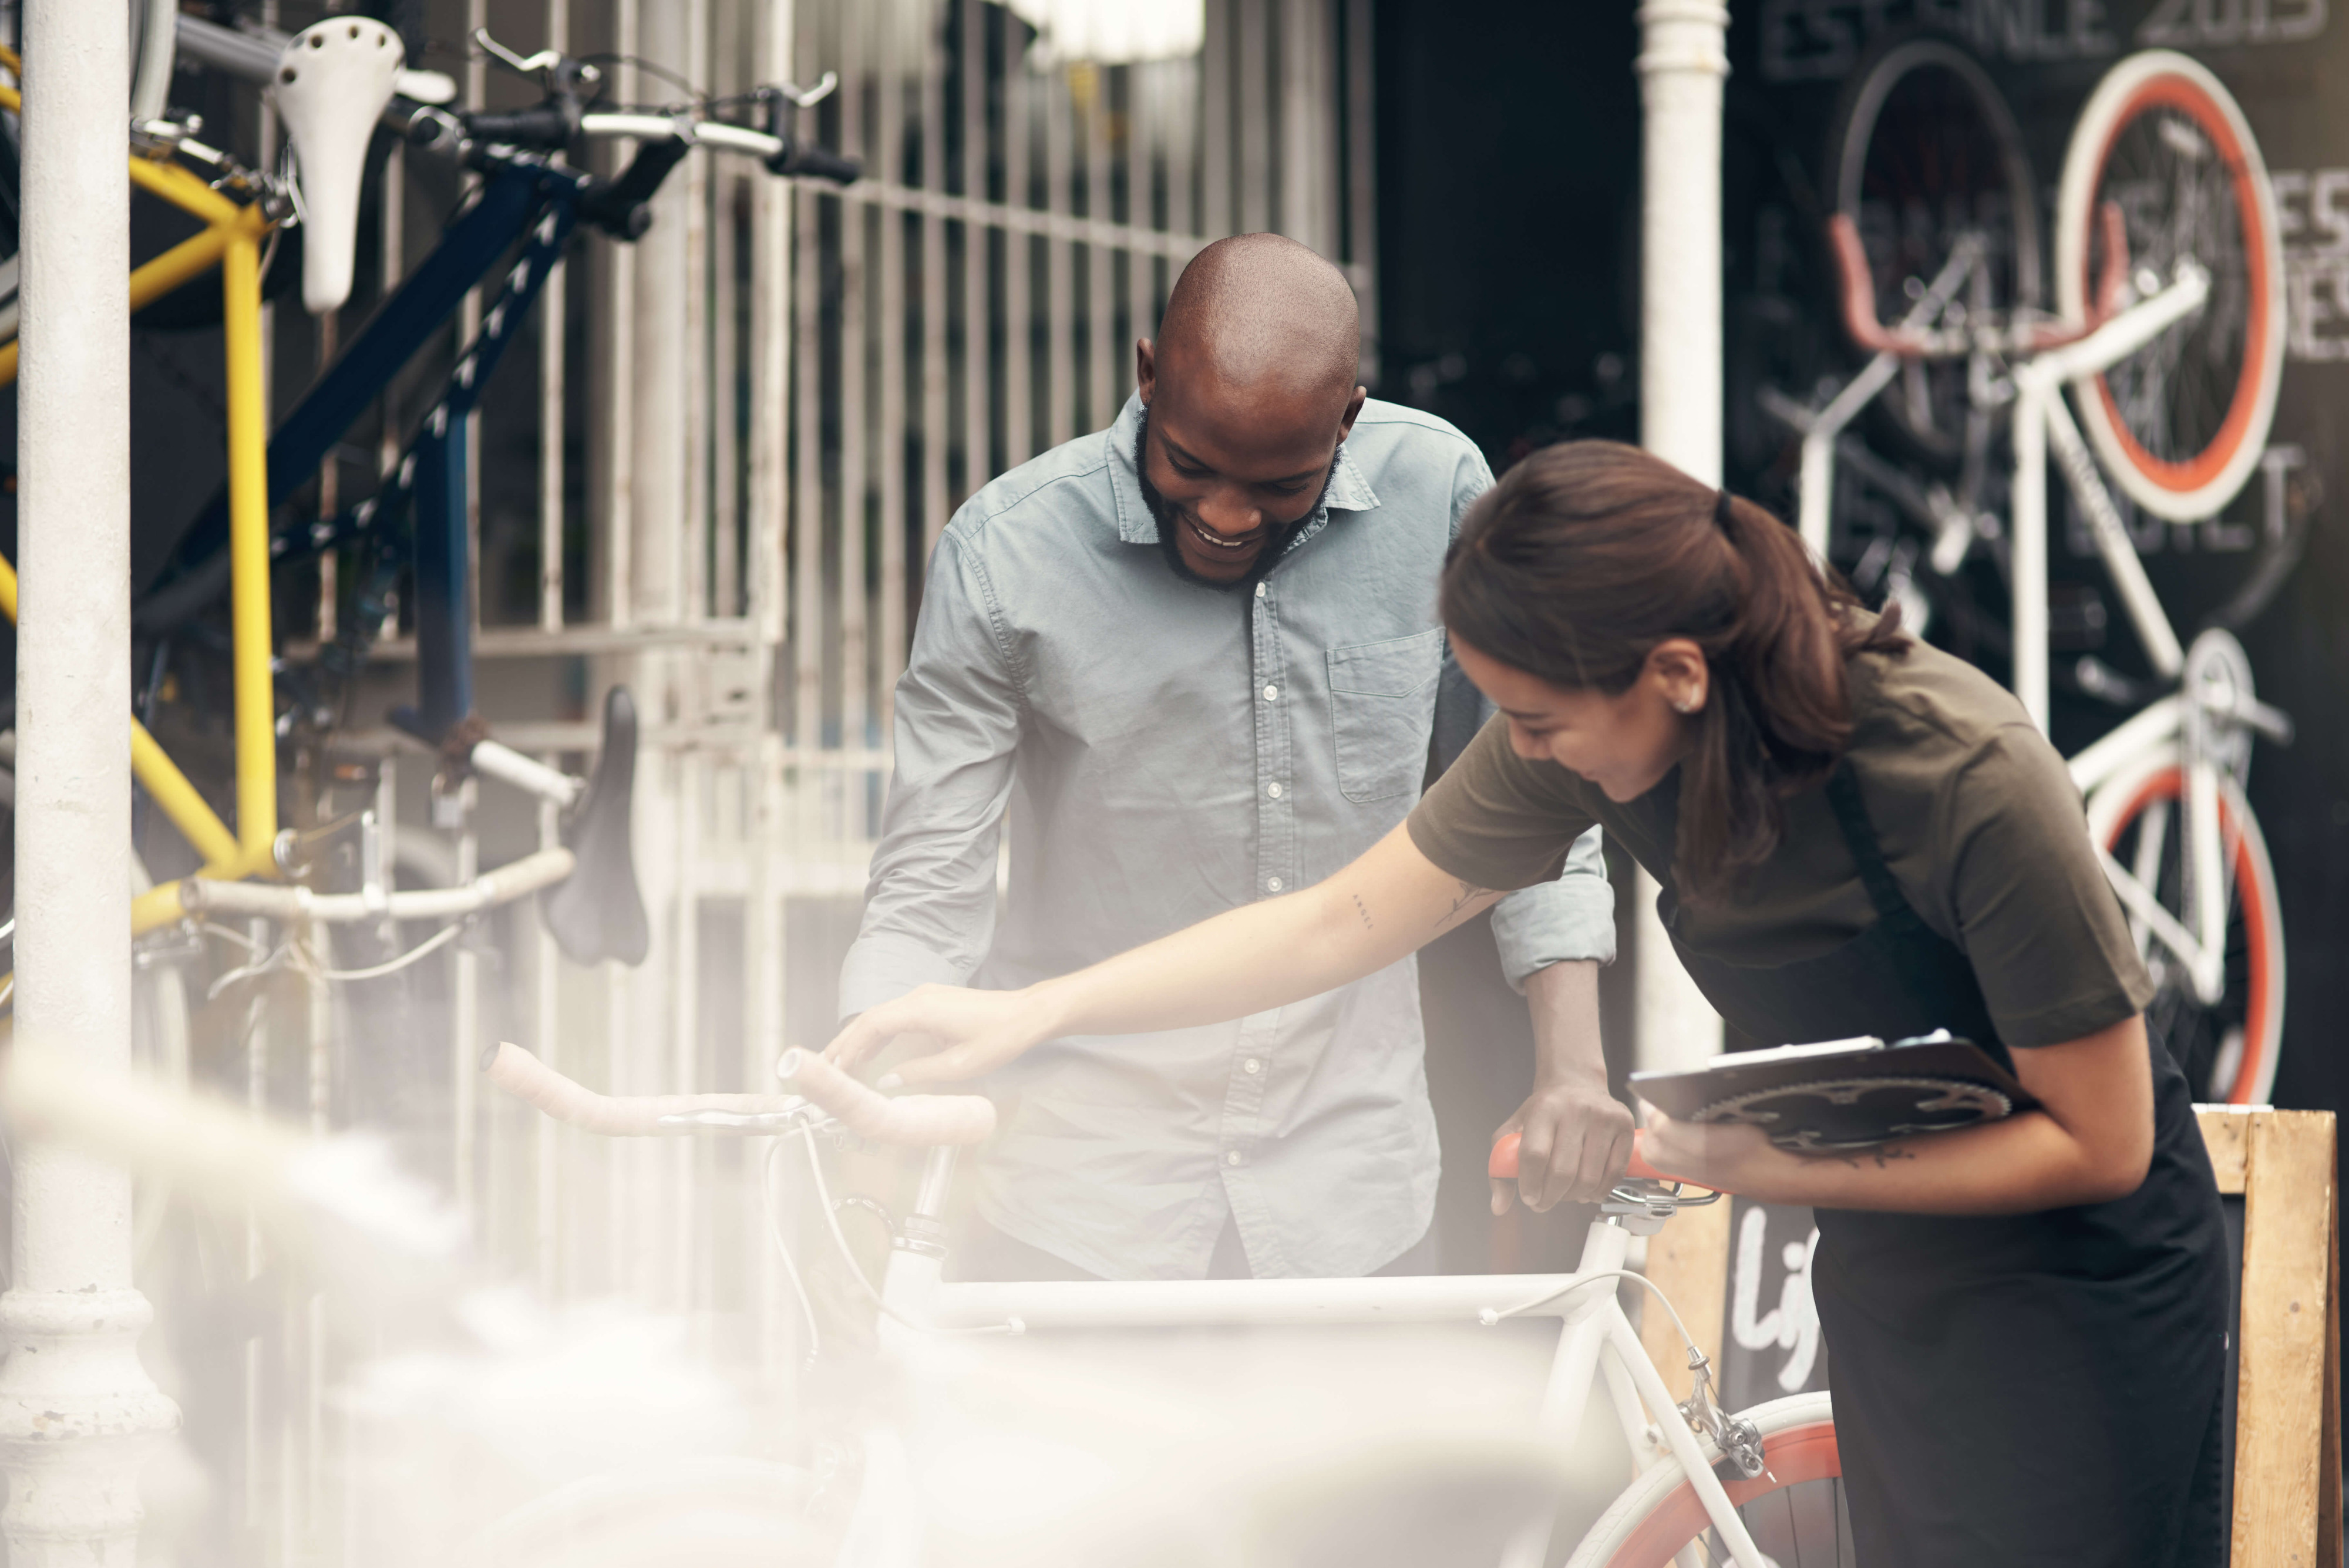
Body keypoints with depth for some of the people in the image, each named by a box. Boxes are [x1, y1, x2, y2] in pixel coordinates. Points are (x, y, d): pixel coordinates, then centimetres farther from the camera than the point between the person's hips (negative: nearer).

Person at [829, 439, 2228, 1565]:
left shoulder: (1969, 781, -31)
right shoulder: (1601, 727, -14)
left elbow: (2099, 1142, -22)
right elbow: (1347, 921, -6)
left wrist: (1775, 1169, -24)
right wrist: (1030, 1011, -10)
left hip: (2076, 1273, -6)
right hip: (1881, 1269, 6)